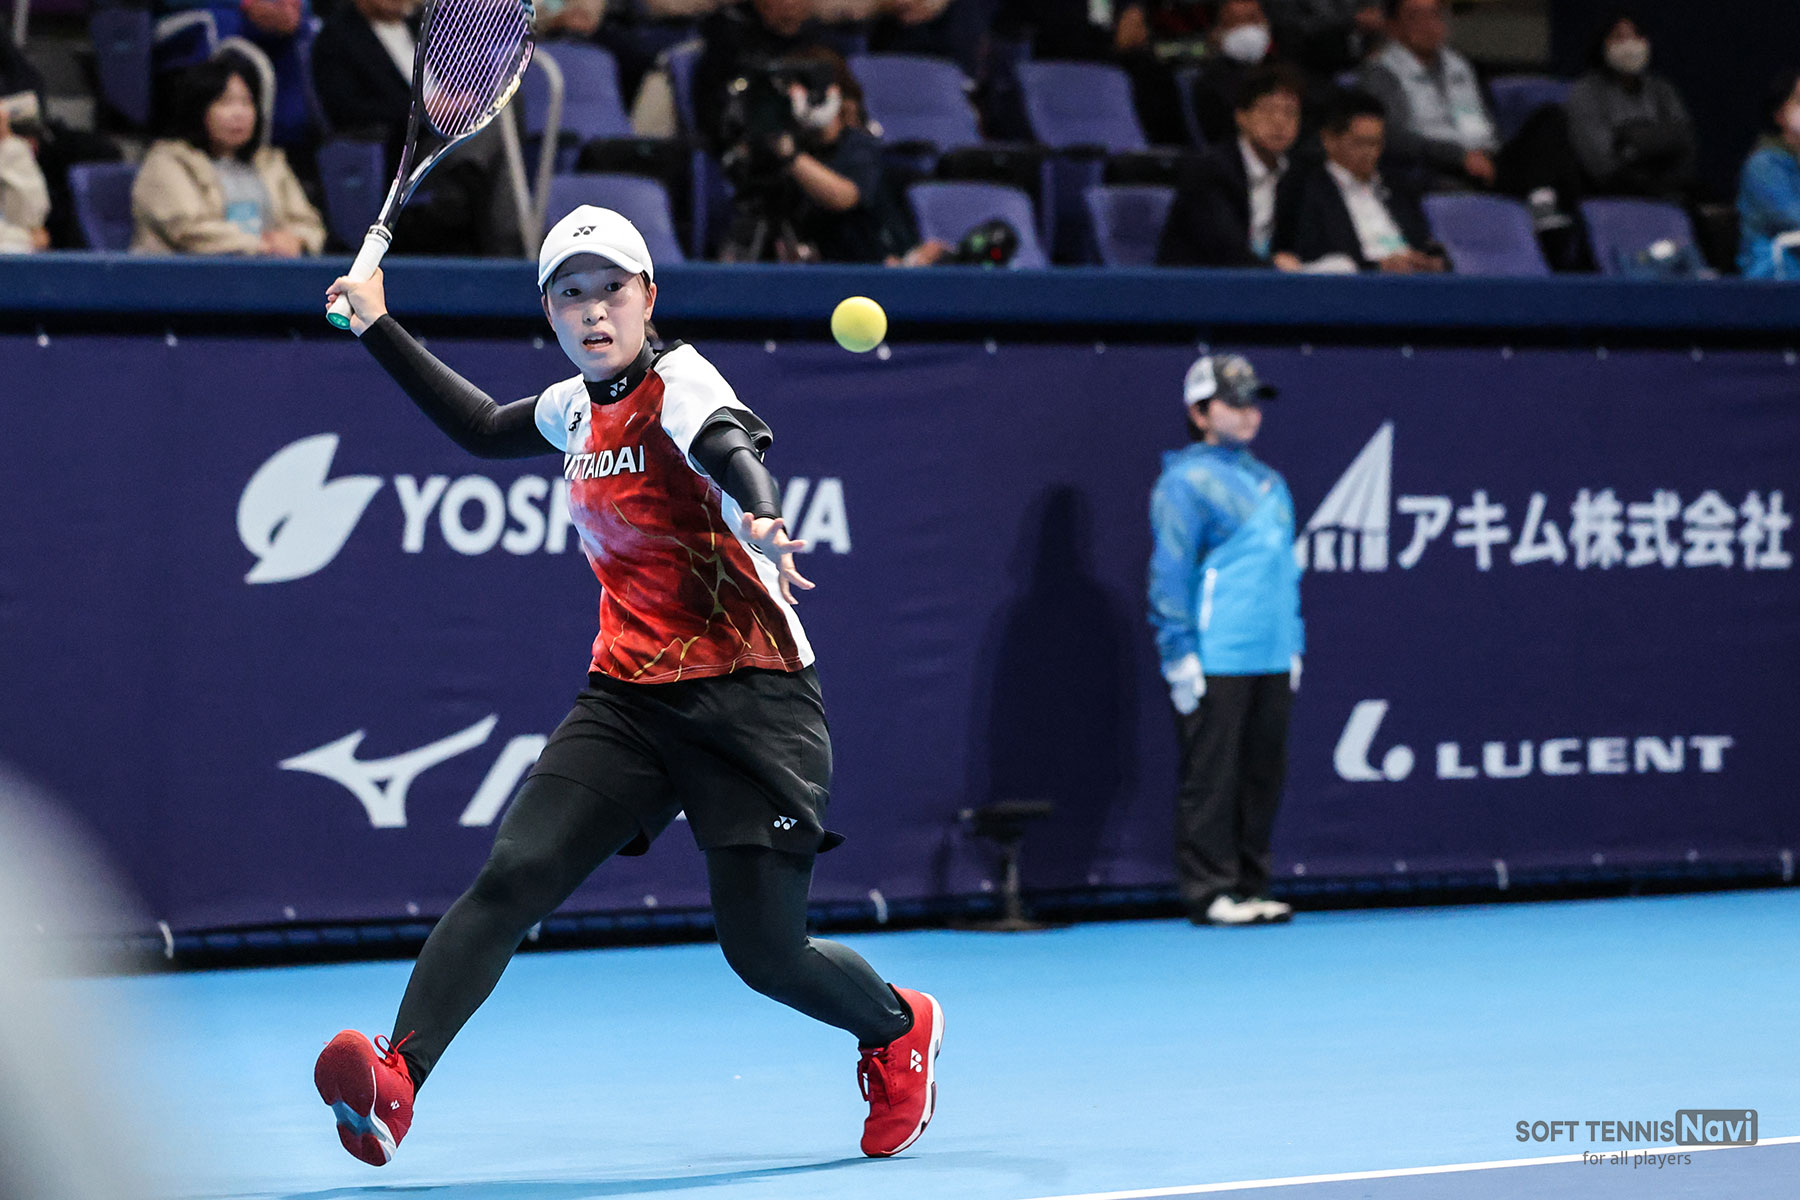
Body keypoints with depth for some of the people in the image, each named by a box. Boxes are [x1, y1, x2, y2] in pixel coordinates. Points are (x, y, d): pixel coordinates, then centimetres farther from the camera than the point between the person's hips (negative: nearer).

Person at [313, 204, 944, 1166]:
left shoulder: (678, 383, -11)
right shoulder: (577, 407, 11)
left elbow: (734, 447, -35)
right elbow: (482, 429, 34)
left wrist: (762, 522, -58)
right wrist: (379, 328, 34)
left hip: (747, 695, -6)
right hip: (626, 698, 6)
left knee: (763, 951, -6)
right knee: (513, 877, -16)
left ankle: (900, 1029, 25)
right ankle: (397, 1075, -27)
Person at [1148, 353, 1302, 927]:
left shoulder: (1269, 482, 19)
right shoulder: (1185, 482, -4)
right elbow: (1169, 572, -7)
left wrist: (1293, 644, 19)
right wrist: (1179, 653, -12)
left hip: (1270, 659, 7)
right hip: (1215, 662, -7)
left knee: (1263, 773, 7)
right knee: (1211, 775, -5)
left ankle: (1249, 886, 15)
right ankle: (1208, 891, -1)